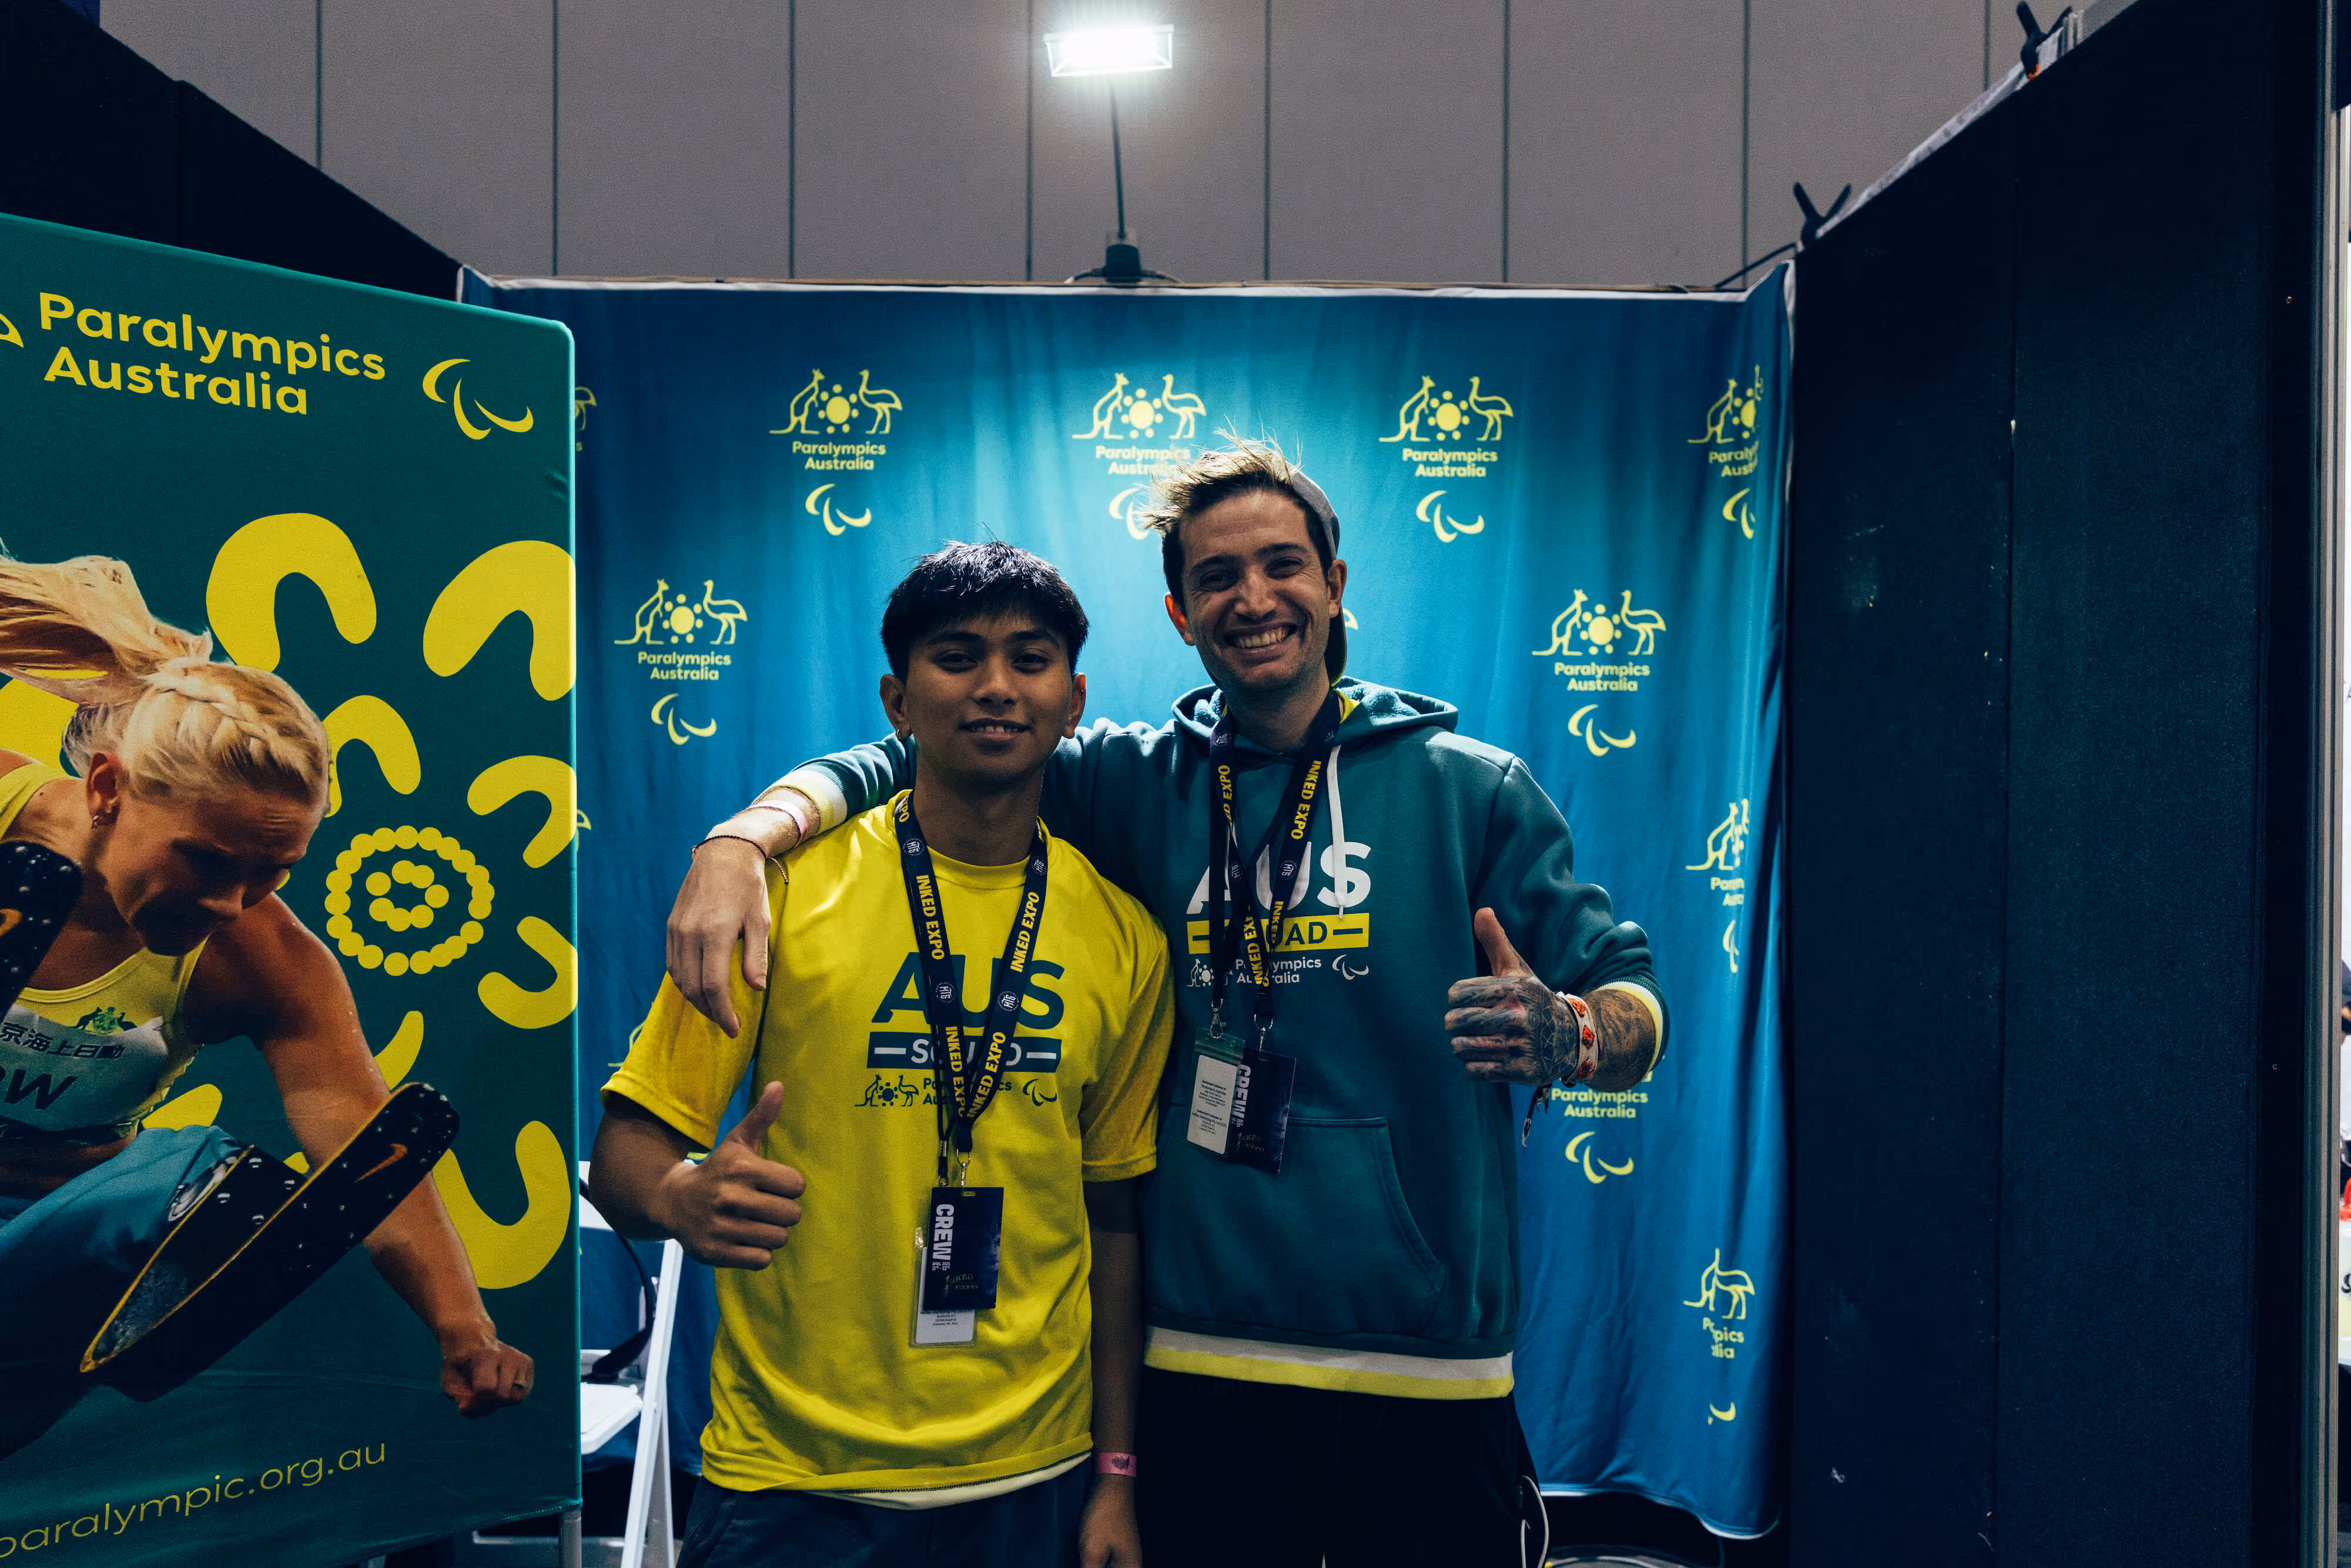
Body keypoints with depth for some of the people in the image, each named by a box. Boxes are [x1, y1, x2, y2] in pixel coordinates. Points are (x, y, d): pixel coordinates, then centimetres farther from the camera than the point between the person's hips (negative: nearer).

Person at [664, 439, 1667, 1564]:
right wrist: (740, 839, -15)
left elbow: (1634, 1004, 0)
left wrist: (1557, 1035, -23)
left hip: (1427, 1366, -1)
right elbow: (905, 766, 4)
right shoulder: (1135, 782, 5)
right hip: (1200, 1361, 1)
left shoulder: (1468, 787, 0)